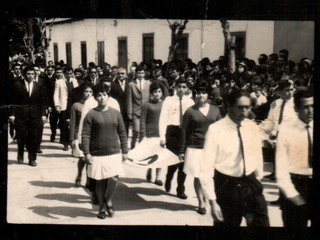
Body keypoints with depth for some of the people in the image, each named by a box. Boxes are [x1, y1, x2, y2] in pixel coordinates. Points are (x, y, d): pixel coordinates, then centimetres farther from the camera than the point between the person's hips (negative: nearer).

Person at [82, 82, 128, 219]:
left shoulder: (115, 113, 6)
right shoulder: (91, 114, -3)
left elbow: (122, 133, 10)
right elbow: (85, 135, -5)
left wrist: (125, 151, 7)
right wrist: (87, 153, -12)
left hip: (114, 153, 2)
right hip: (97, 154, -2)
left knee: (114, 179, -9)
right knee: (100, 181, 6)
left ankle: (108, 201, 19)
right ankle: (102, 208, 24)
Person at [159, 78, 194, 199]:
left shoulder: (190, 102, 3)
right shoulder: (169, 100, -3)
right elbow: (163, 118, -6)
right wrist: (162, 137, -12)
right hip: (172, 131, -2)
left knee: (183, 160, 6)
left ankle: (180, 190, 19)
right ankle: (168, 180, 35)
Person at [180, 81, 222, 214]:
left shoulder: (215, 110, 6)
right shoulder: (190, 111, -1)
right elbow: (184, 132, 1)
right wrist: (182, 150, 0)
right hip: (195, 148, -1)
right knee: (198, 177, 2)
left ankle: (208, 199, 21)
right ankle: (201, 203, 16)